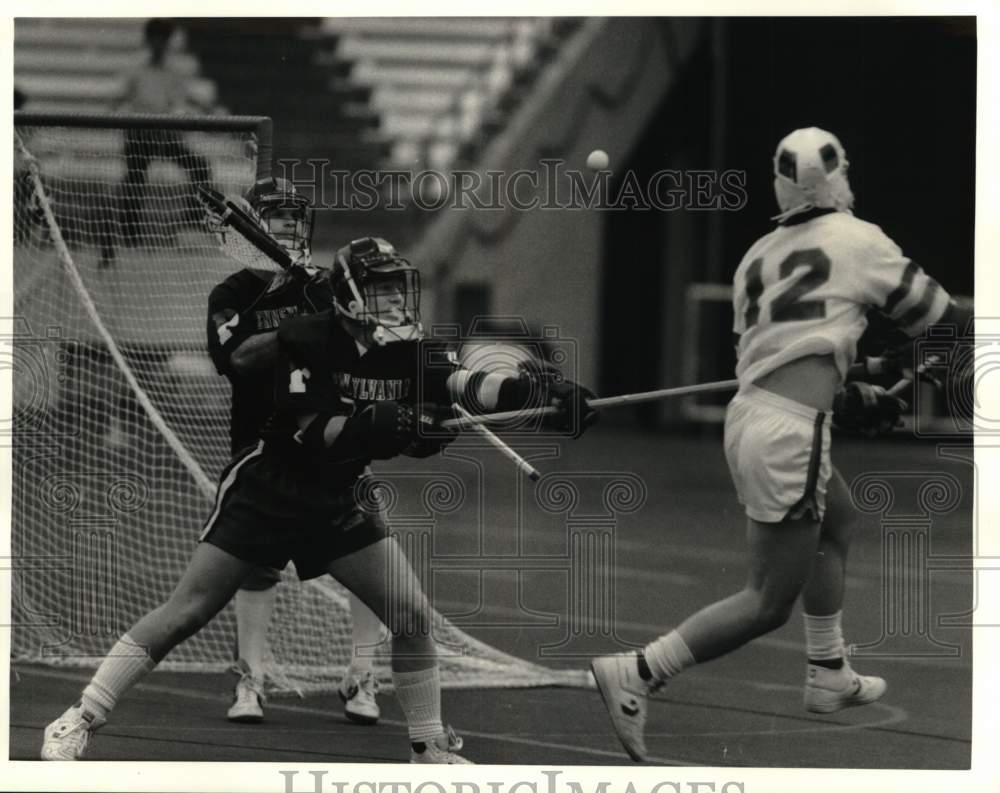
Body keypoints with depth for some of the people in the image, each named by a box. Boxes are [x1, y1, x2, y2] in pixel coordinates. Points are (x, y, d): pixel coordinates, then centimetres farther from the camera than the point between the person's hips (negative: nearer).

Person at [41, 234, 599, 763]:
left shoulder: (410, 352, -6)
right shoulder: (307, 341, -17)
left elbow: (466, 384, -23)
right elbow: (307, 432, -25)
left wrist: (537, 392, -41)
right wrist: (369, 426, -42)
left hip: (338, 506, 5)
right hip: (266, 494, -5)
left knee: (413, 616, -6)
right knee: (186, 613, -8)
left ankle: (431, 746, 8)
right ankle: (79, 722, -1)